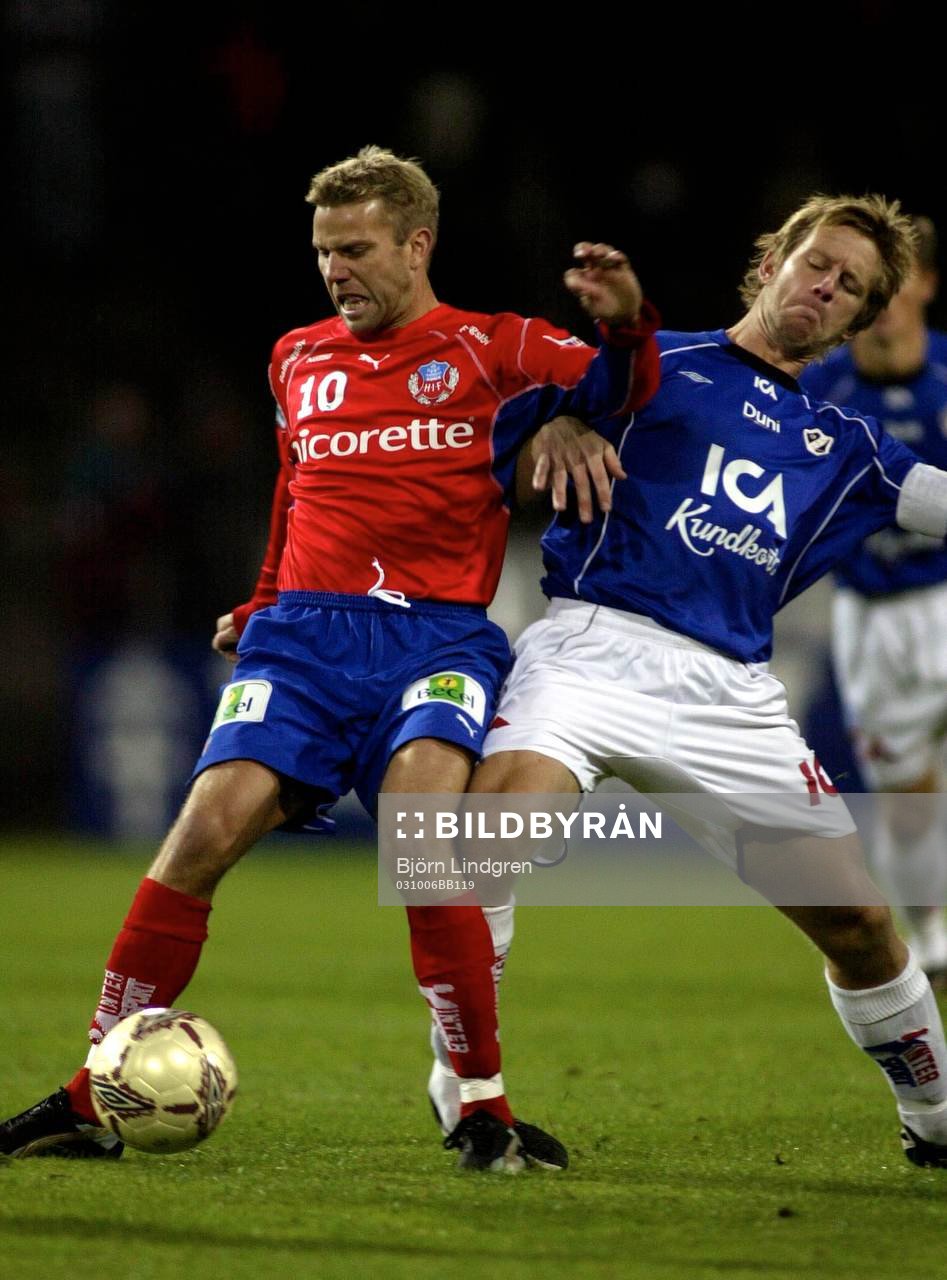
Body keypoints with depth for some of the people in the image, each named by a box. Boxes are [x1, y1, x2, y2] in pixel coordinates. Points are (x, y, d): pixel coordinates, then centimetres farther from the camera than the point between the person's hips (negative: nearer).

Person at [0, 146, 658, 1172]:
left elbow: (616, 390, -2)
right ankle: (90, 1101, -5)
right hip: (307, 629, 3)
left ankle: (483, 1112, -17)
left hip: (439, 634, -3)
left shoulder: (491, 350, 8)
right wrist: (260, 609, 26)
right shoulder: (297, 360, 21)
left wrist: (625, 322, -21)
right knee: (205, 830, -14)